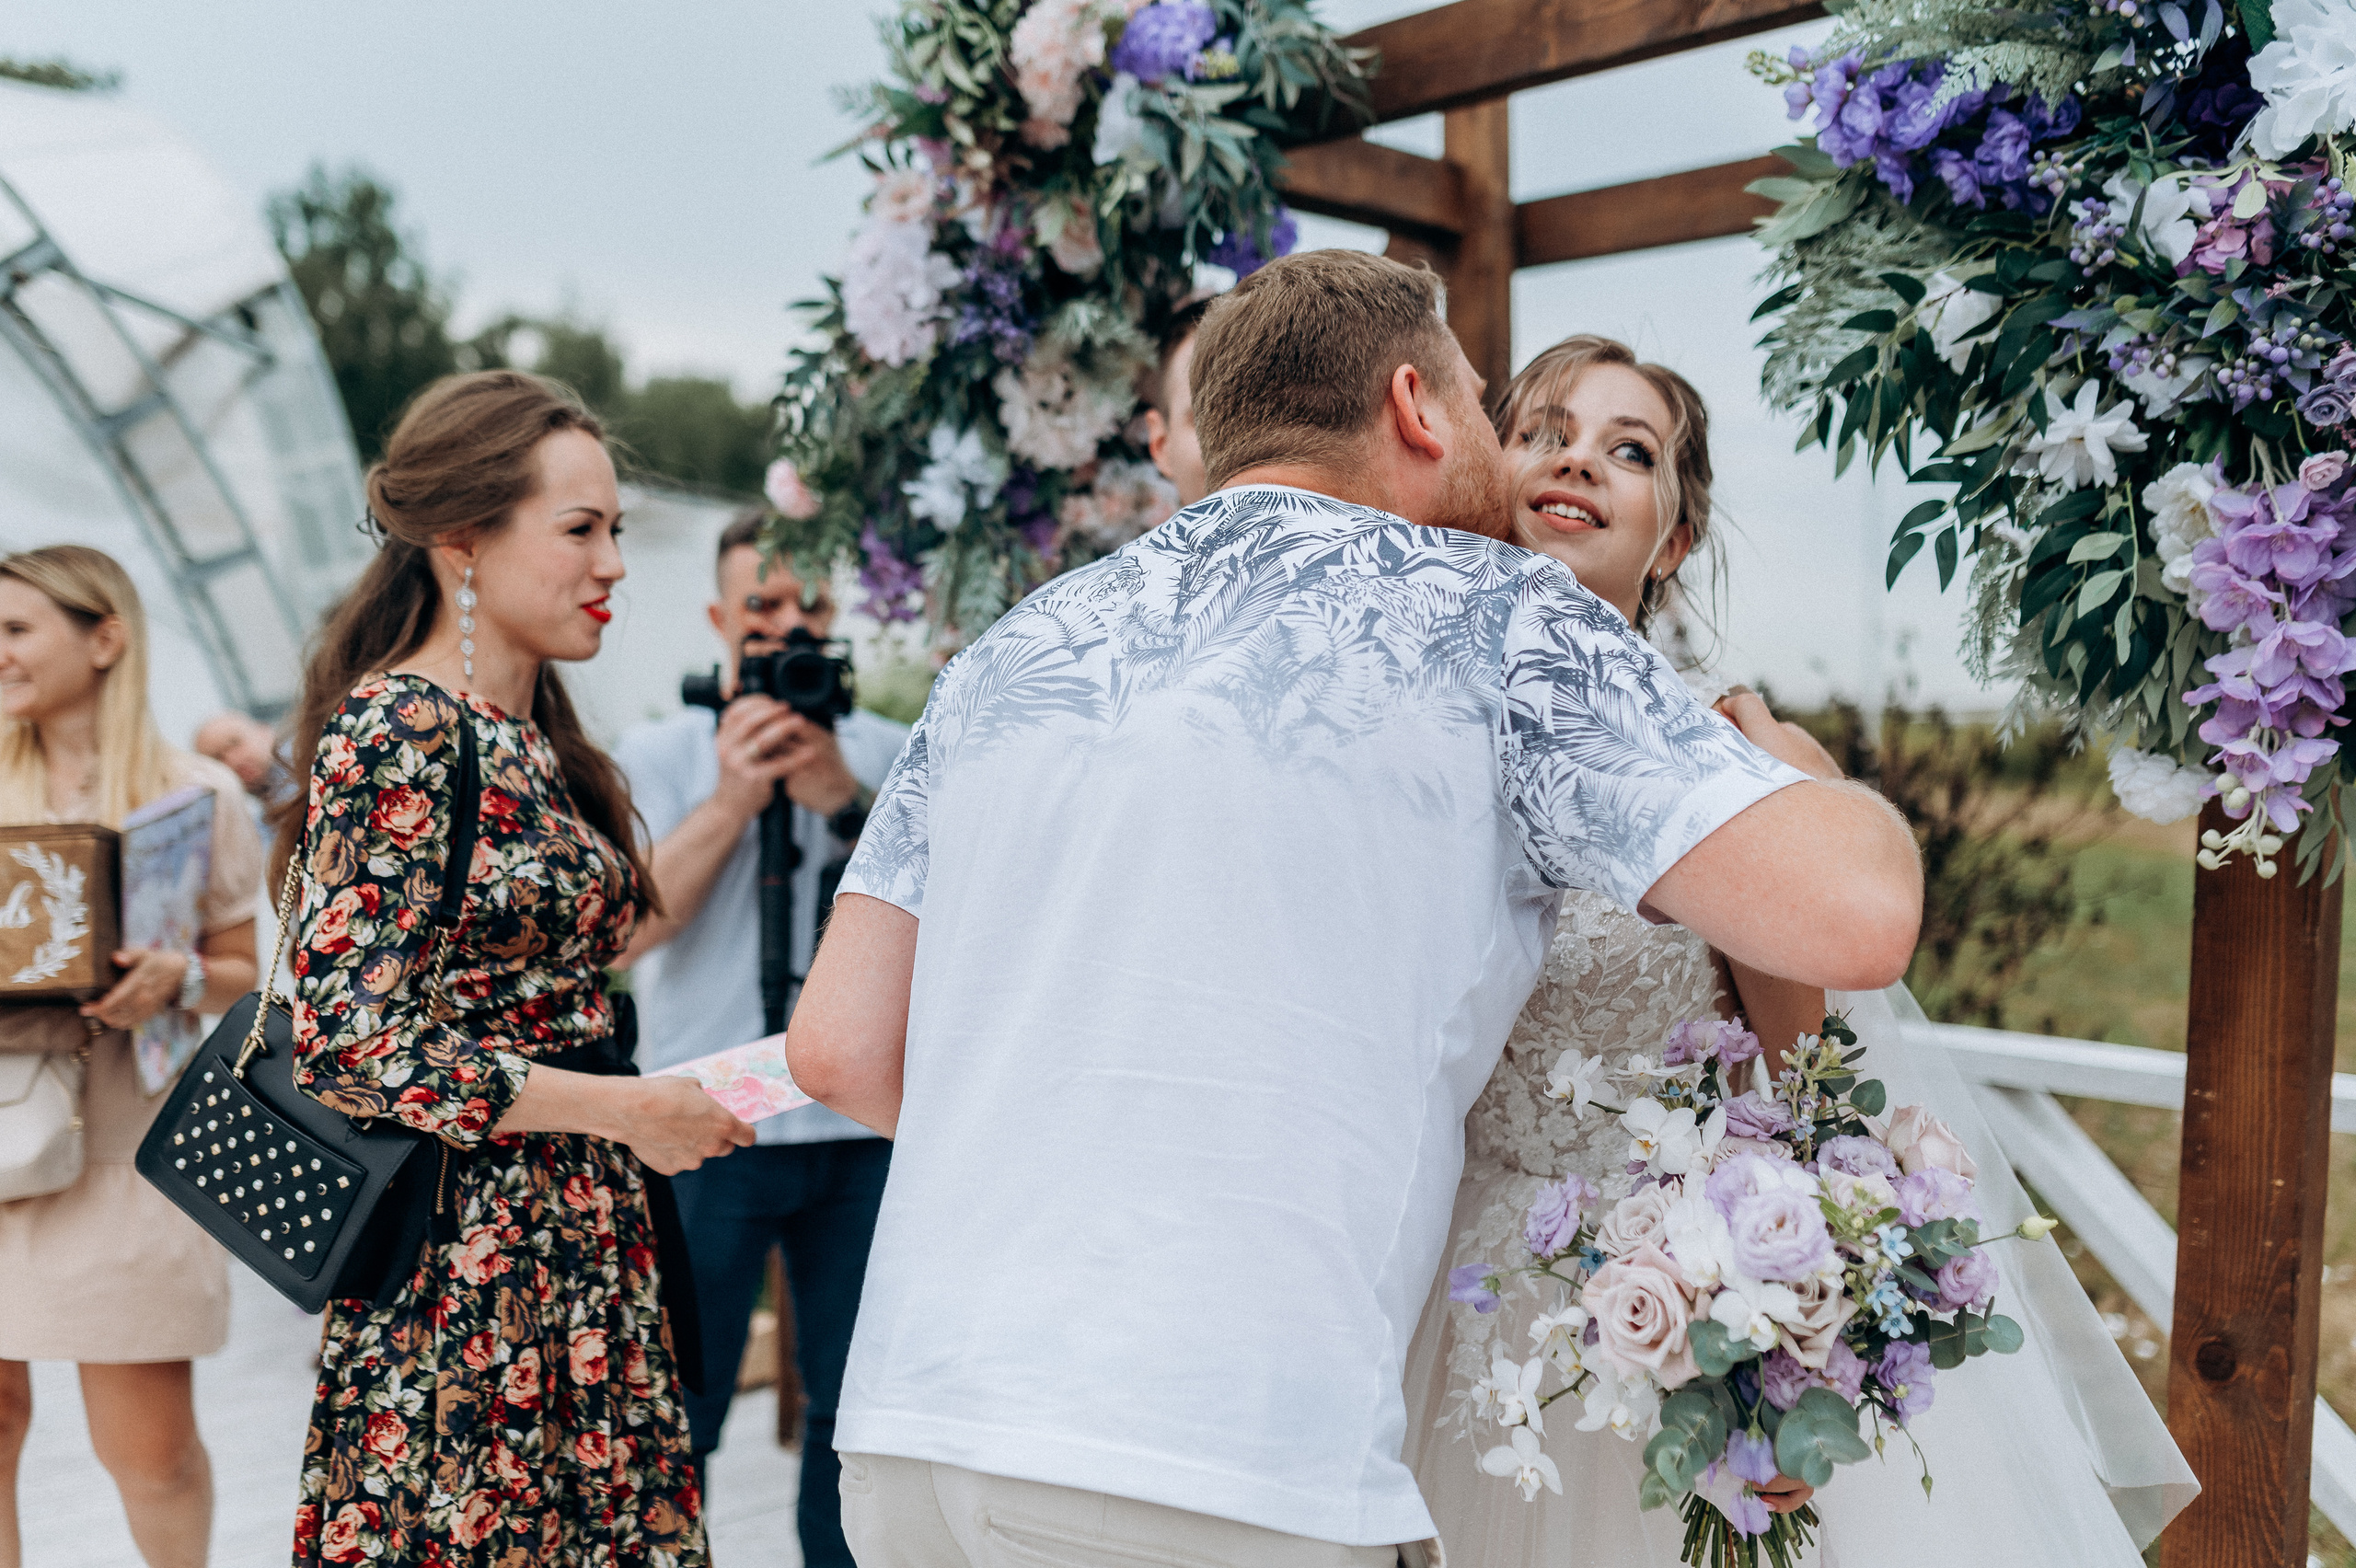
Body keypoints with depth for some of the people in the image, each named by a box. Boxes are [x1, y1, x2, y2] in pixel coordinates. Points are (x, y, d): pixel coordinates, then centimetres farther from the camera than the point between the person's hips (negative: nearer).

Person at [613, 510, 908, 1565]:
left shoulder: (887, 754, 10)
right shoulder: (661, 755, 6)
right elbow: (628, 925, -7)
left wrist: (846, 802, -15)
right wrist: (733, 799, -14)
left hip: (865, 1121, 2)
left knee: (859, 1406, 10)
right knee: (675, 1407, 2)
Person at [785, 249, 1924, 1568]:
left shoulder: (1013, 652, 13)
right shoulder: (1489, 615, -1)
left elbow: (840, 1048, 10)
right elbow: (1857, 917, -8)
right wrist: (1778, 754, 14)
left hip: (907, 1439, 6)